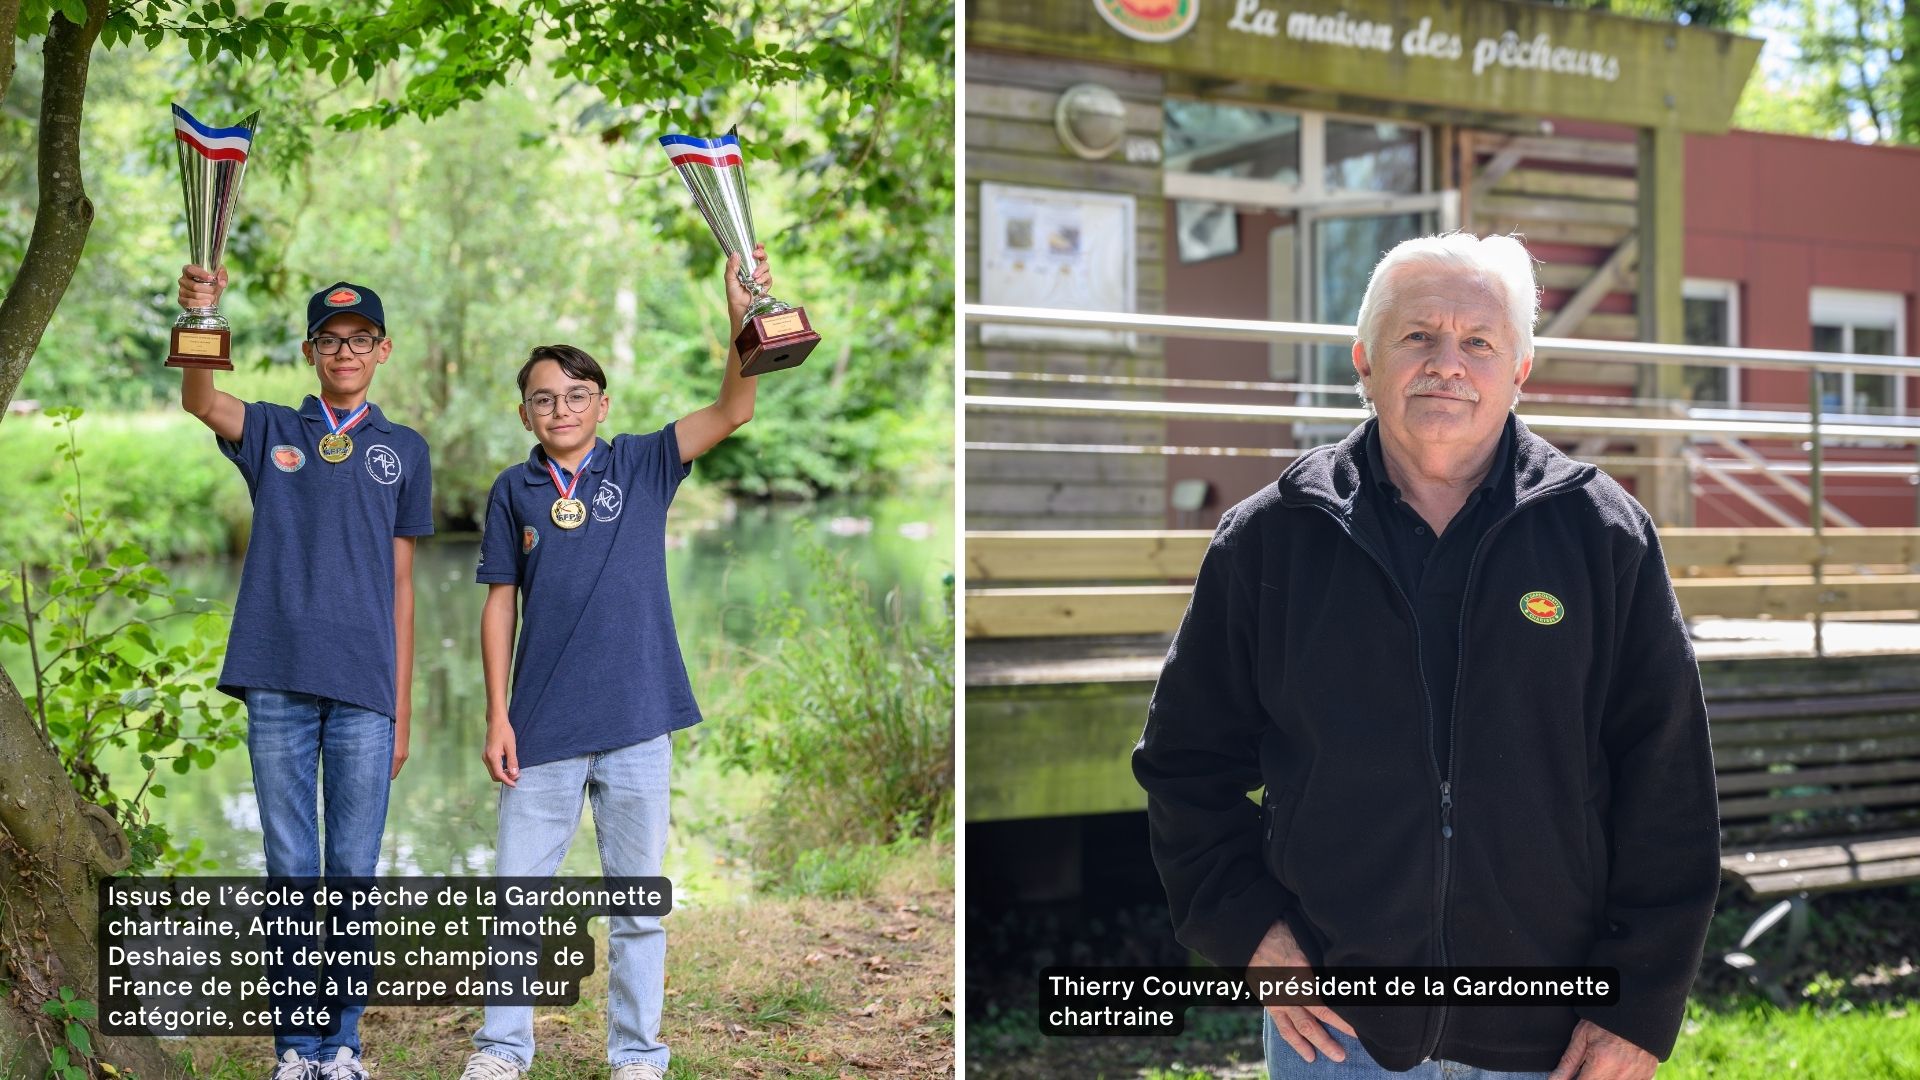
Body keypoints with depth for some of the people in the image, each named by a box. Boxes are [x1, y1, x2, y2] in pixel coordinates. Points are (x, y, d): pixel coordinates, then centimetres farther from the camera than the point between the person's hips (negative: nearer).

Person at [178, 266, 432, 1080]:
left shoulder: (404, 450, 12)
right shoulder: (271, 432, 11)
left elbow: (401, 586, 11)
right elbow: (199, 399, -12)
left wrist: (401, 713, 8)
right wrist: (199, 316, -32)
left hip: (364, 690, 0)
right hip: (278, 682, 0)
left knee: (354, 871, 2)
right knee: (290, 870, 4)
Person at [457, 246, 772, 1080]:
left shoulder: (640, 465, 1)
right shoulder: (513, 492, 4)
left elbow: (731, 410, -11)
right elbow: (500, 605, 5)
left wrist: (741, 318, -27)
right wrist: (498, 714, -1)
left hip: (636, 723, -1)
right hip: (542, 727, 1)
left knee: (637, 901, 8)